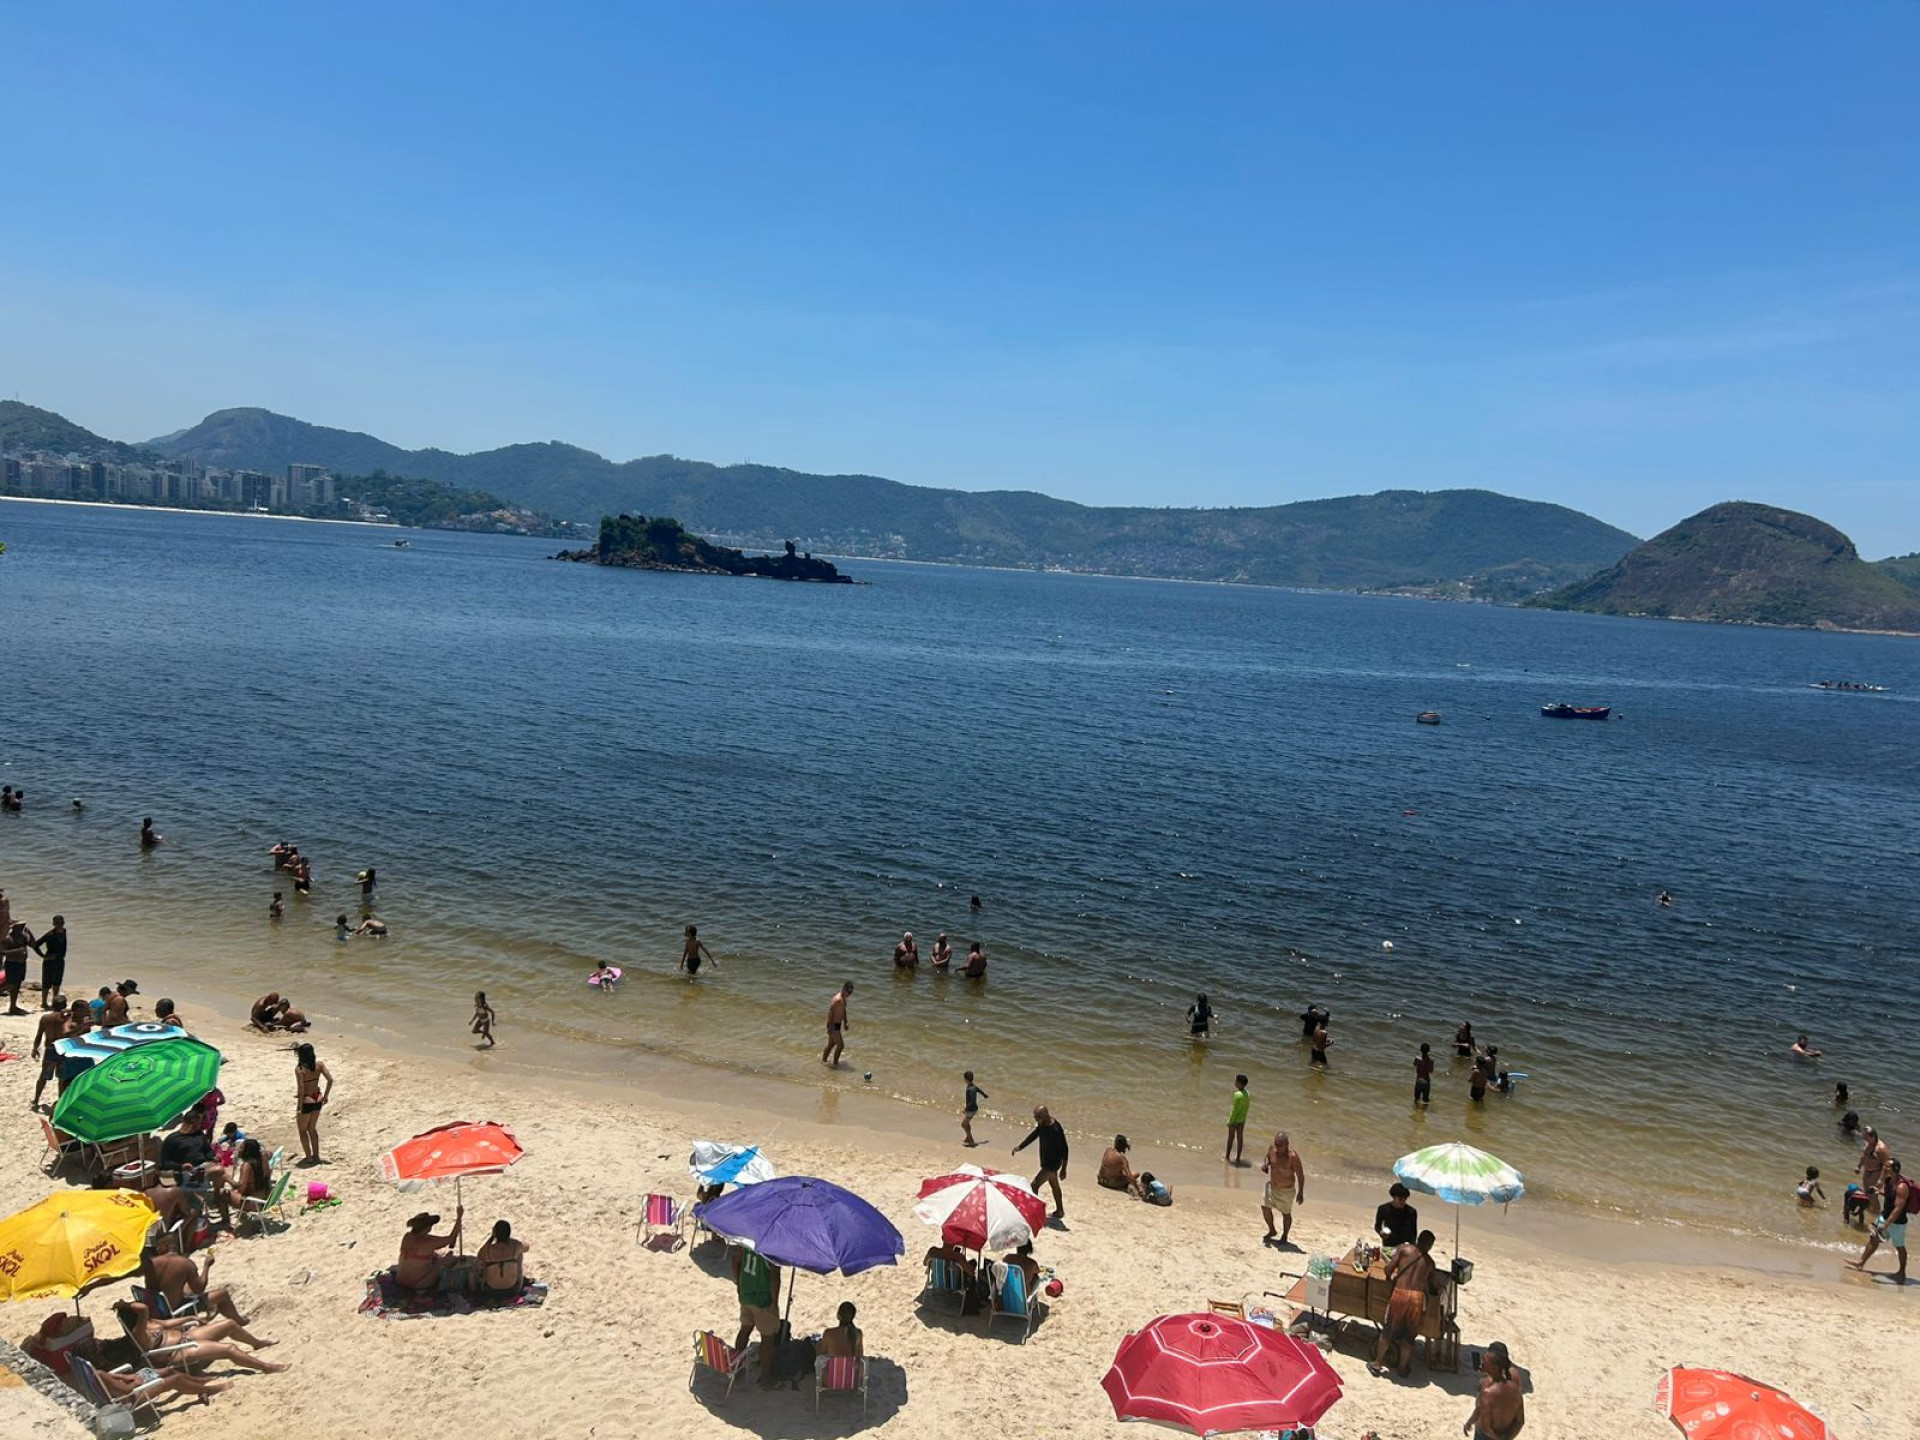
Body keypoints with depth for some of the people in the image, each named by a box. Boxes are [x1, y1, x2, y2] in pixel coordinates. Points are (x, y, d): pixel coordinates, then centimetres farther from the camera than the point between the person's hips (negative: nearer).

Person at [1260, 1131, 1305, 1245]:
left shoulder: (1292, 1156, -29)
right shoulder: (1271, 1148, -13)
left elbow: (1300, 1175, -20)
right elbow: (1268, 1157, 10)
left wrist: (1300, 1193, -17)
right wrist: (1265, 1164, -12)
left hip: (1287, 1190, -5)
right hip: (1272, 1186, 5)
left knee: (1286, 1213, 12)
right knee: (1265, 1207, 9)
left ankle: (1284, 1237, 34)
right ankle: (1271, 1231, 34)